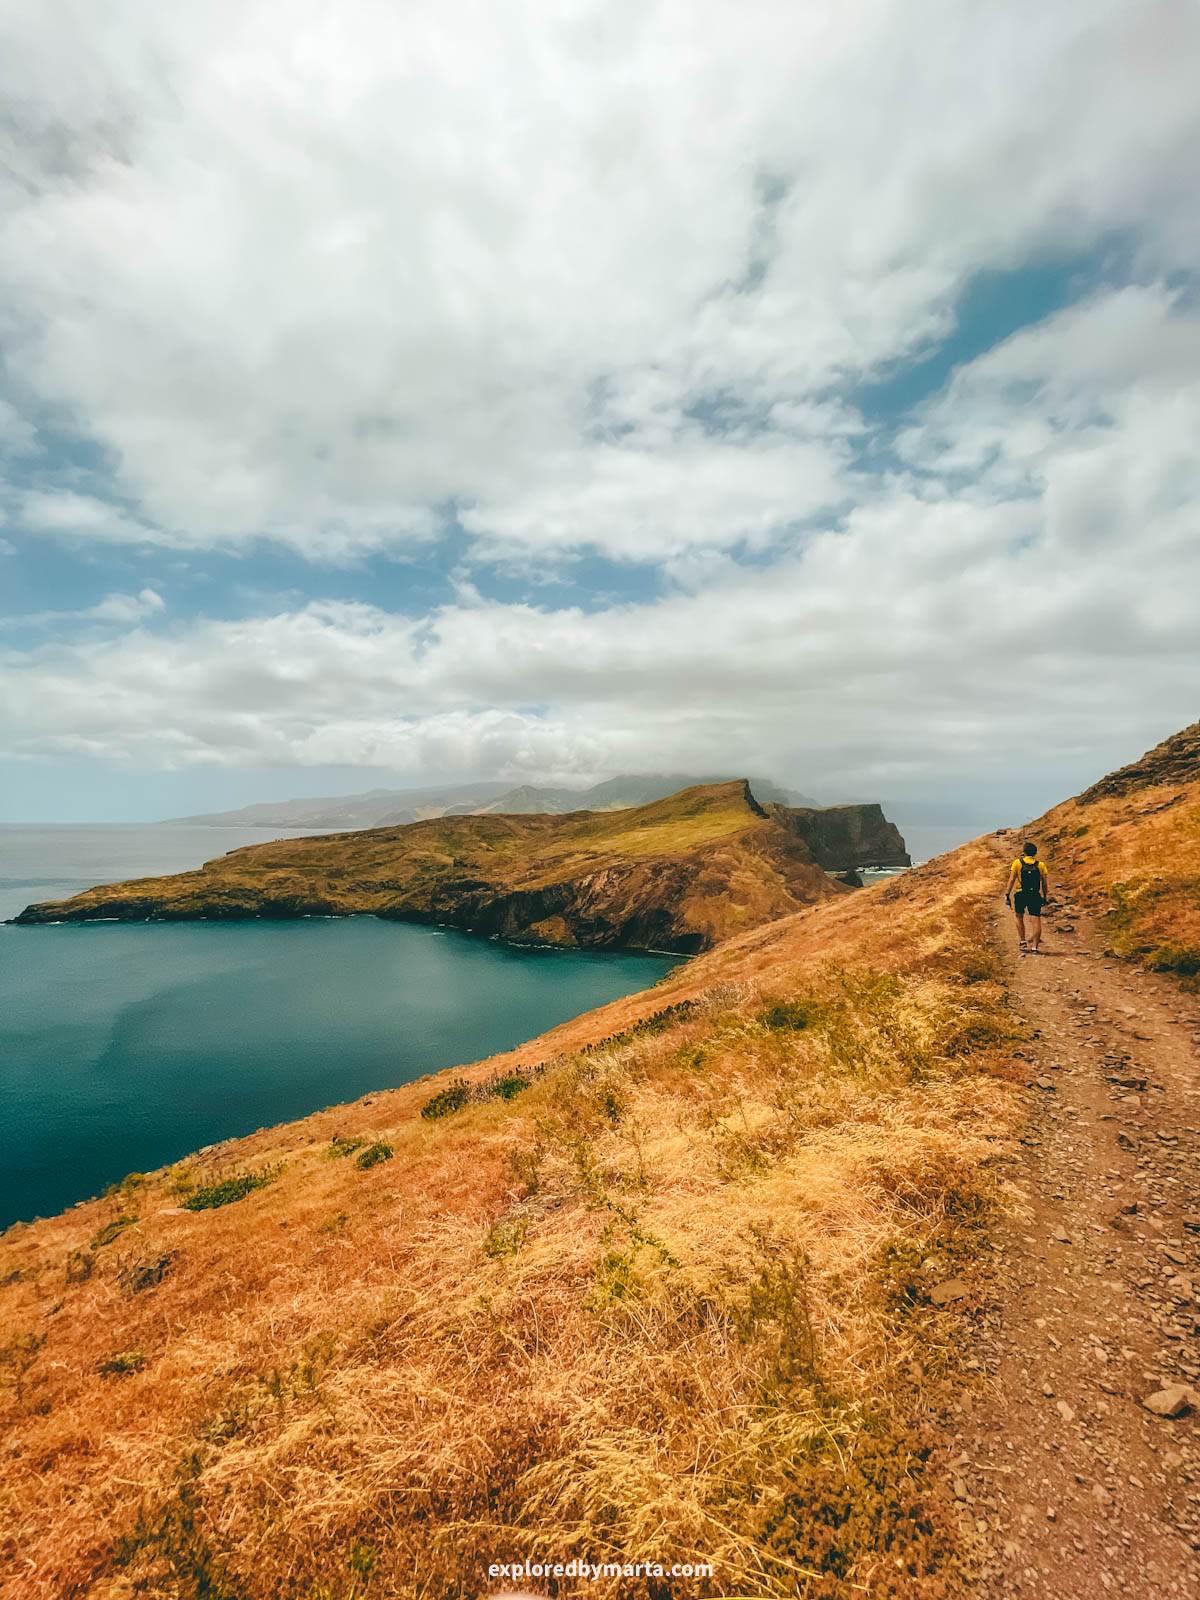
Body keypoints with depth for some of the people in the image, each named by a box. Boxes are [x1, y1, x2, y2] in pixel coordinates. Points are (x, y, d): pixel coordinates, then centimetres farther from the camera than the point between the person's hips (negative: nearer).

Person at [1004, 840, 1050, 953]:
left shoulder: (1017, 862, 0)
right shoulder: (1041, 865, 5)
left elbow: (1011, 880, -5)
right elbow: (1045, 883, 6)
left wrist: (1007, 895, -4)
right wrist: (1045, 897, 16)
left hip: (1021, 894, -1)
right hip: (1035, 895, 1)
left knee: (1019, 917, 19)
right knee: (1036, 920, 0)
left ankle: (1023, 942, 17)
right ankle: (1035, 947, -2)